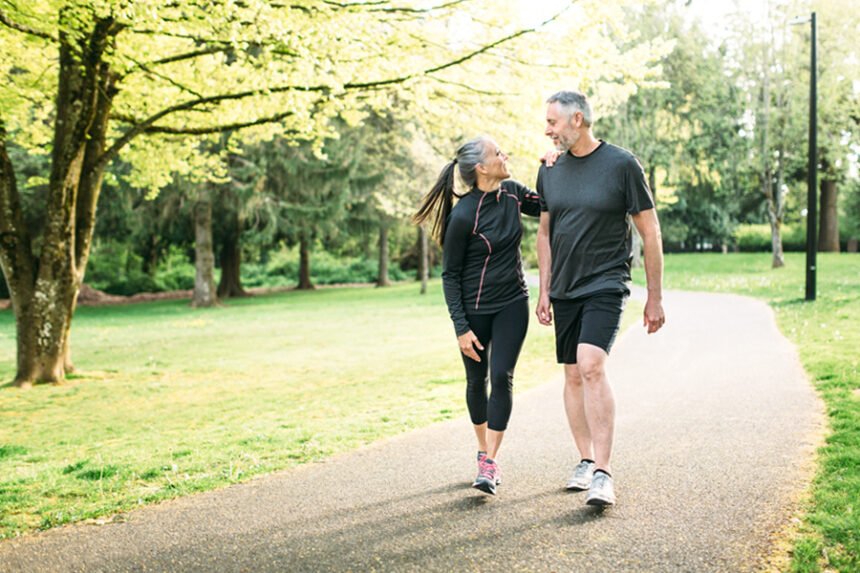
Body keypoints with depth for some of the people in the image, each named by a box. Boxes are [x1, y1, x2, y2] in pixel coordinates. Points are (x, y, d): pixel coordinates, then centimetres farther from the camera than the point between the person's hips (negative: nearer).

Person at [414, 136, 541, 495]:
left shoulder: (512, 193, -2)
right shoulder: (464, 215, -18)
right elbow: (450, 275, -11)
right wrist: (461, 327, -14)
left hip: (512, 304, 3)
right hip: (474, 308, -3)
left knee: (502, 377, -8)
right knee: (477, 380, 10)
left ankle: (490, 464, -5)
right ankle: (483, 450, 31)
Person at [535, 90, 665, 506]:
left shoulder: (621, 164, -6)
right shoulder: (549, 171, 8)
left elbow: (649, 231, -2)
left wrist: (655, 297, -3)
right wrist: (544, 291, 12)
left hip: (606, 285, -6)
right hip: (564, 290, 6)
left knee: (591, 366, -22)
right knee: (573, 376, 9)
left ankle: (603, 473, -20)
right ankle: (585, 461, 23)